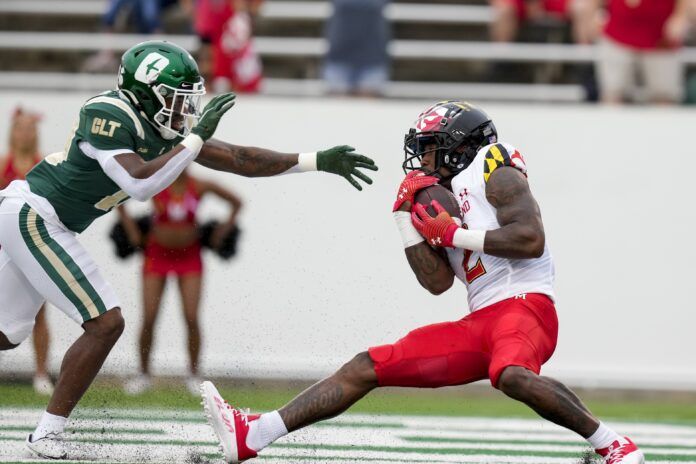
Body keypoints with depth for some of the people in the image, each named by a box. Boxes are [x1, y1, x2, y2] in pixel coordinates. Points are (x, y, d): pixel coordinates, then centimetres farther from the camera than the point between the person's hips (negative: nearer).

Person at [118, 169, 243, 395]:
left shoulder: (199, 187, -9)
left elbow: (236, 202, 5)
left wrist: (226, 227, 0)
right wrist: (129, 226, -2)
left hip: (189, 256, 0)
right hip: (158, 254, 0)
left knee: (191, 318, -8)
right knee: (149, 318, -4)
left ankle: (193, 375, 6)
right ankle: (143, 374, 10)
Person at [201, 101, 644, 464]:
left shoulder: (491, 170, -2)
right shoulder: (444, 196, 22)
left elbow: (531, 239, -17)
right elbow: (438, 282, 13)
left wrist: (454, 234, -11)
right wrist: (408, 216, 9)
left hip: (523, 305, -9)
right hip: (479, 324, 9)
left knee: (511, 375, -41)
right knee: (366, 367, 5)